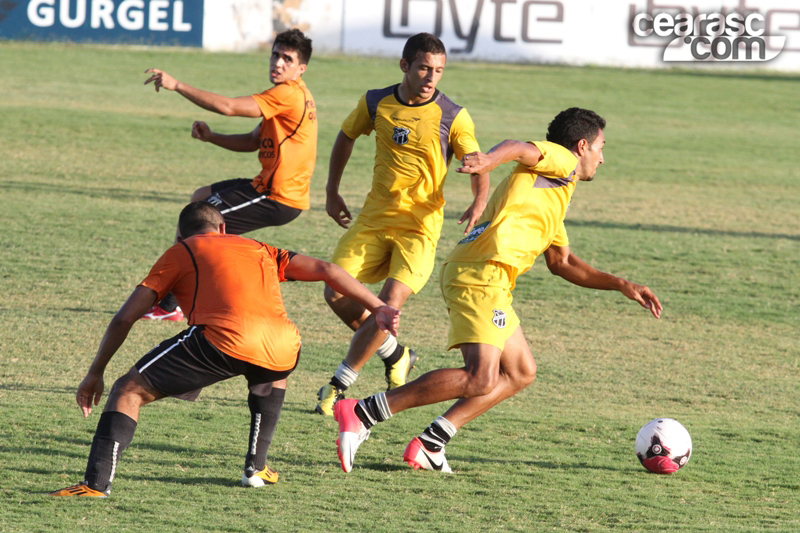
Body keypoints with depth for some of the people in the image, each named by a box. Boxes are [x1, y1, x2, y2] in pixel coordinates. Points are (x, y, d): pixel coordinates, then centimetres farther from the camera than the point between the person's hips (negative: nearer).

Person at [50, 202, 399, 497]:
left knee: (129, 392, 4)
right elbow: (325, 270, 28)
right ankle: (256, 468, 35)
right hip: (283, 349, 4)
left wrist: (95, 374, 27)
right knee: (273, 376, 41)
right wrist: (377, 307, 33)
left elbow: (125, 318, 21)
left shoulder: (179, 253, 26)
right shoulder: (259, 250, 36)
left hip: (223, 340, -4)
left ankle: (96, 483, -13)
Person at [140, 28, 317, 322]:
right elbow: (253, 141, 15)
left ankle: (169, 306, 1)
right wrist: (211, 137, -1)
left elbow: (228, 107, -25)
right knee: (200, 197, 28)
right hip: (269, 185, 11)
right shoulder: (292, 95, 14)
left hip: (278, 198, -11)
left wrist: (177, 85, -20)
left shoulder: (288, 94, -20)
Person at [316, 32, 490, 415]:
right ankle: (395, 356, 17)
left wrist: (478, 205, -28)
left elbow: (478, 168, -7)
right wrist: (332, 193, 17)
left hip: (420, 226, -4)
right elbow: (346, 137, 18)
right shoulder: (376, 103, 0)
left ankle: (340, 384, -6)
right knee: (336, 294, -7)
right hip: (375, 218, 4)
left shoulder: (453, 118, -9)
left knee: (389, 303, -19)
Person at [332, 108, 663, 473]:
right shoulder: (561, 161, 7)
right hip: (482, 274, -10)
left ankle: (429, 446, 6)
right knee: (480, 380, -19)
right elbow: (517, 148, -15)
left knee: (521, 372, 16)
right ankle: (361, 414, -22)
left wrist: (621, 286, 37)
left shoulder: (552, 194, 35)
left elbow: (561, 263, 41)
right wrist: (489, 160, -37)